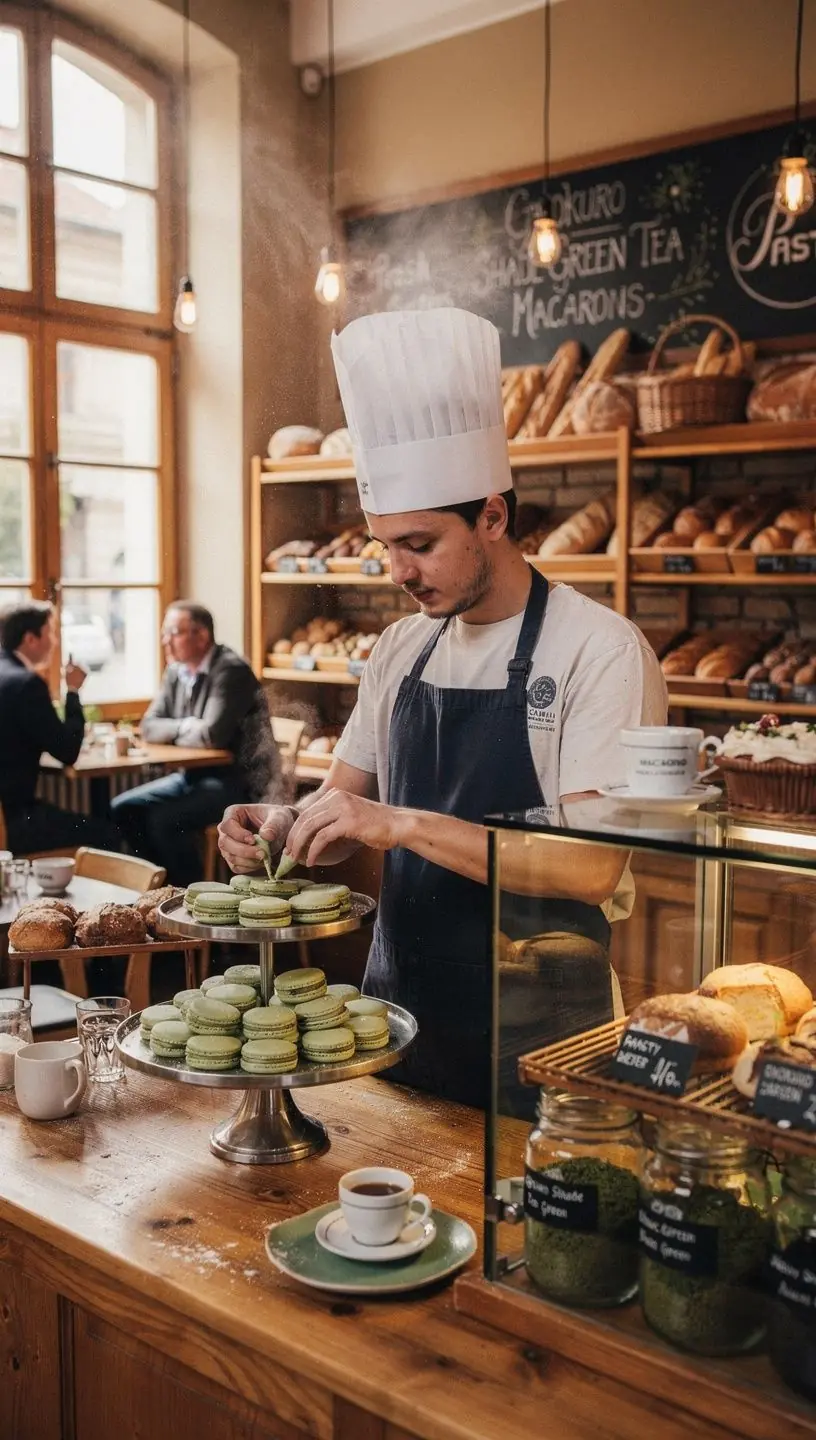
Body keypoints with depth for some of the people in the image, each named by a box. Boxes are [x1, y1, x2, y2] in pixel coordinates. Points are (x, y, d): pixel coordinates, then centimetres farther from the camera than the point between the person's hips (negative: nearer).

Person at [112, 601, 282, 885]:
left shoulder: (230, 670, -17)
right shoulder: (176, 671, 9)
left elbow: (211, 735, -26)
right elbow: (150, 726, 8)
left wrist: (174, 734, -6)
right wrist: (185, 727, -12)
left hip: (240, 781, -9)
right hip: (194, 775, 9)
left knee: (164, 819, -26)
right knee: (123, 808, 1)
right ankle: (165, 879, 12)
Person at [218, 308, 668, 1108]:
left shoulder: (602, 650, -16)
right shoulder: (400, 649, 5)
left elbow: (593, 866, -23)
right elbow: (349, 794, 13)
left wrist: (403, 824, -30)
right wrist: (284, 824, -9)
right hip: (398, 1004, 6)